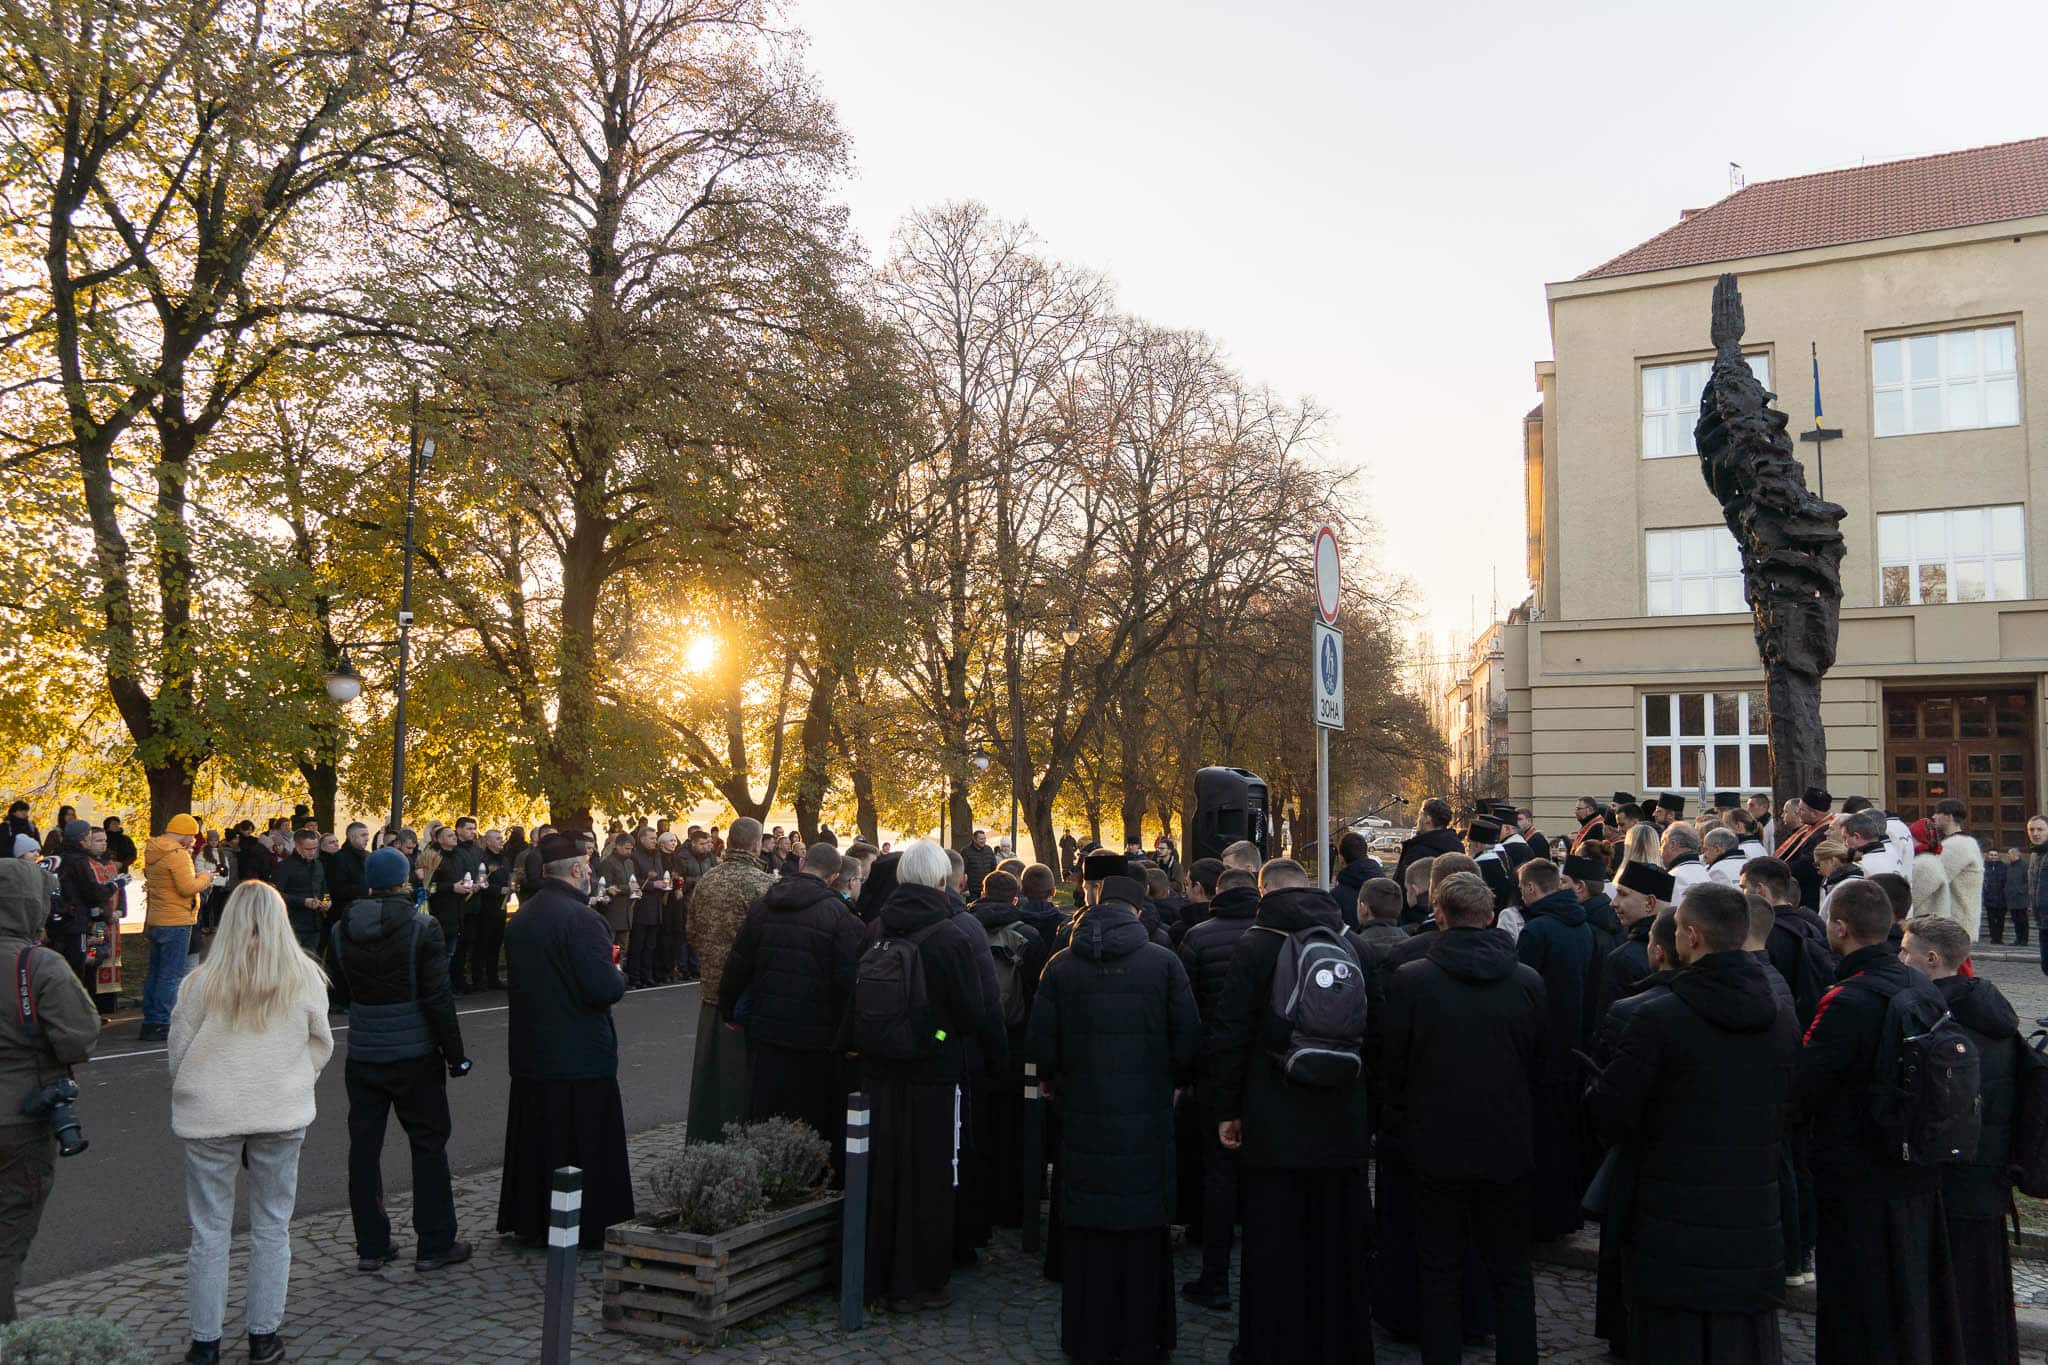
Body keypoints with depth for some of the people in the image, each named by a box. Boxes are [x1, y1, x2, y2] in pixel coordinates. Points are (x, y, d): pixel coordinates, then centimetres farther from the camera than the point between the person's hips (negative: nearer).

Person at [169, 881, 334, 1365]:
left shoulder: (203, 980, -8)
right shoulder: (305, 977, -5)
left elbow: (178, 1050, 1)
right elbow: (320, 1046, 3)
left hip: (209, 1117, 0)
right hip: (281, 1115, 1)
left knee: (209, 1231, 11)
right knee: (272, 1227, 13)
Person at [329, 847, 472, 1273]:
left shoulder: (340, 931, 0)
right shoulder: (422, 929, -14)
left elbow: (339, 995, 10)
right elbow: (438, 998, -14)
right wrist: (455, 1054, -7)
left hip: (362, 1055, 4)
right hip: (415, 1054, -4)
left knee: (364, 1146, 12)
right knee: (428, 1145, 7)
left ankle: (371, 1246, 18)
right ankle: (434, 1245, 12)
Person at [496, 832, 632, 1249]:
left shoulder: (520, 917, 7)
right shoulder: (581, 918, -20)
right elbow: (604, 988, -26)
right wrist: (619, 976, -3)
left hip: (529, 1052, 8)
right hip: (579, 1055, -7)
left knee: (534, 1139, 16)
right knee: (582, 1143, 4)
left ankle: (531, 1223, 27)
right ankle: (584, 1229, 11)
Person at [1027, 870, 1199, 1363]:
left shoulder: (1061, 966, -2)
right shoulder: (1164, 962, -6)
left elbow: (1039, 1046, 0)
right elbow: (1188, 1042, -5)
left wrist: (1055, 1082, 19)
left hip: (1083, 1118, 1)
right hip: (1147, 1119, -1)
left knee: (1087, 1232, 11)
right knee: (1144, 1233, 10)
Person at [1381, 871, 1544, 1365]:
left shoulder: (1409, 979, -13)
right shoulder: (1528, 981, -6)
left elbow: (1392, 1065, -5)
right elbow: (1541, 1069, 4)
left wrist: (1399, 1128, 11)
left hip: (1437, 1146, -2)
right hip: (1510, 1146, 2)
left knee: (1441, 1273, 12)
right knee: (1511, 1274, 16)